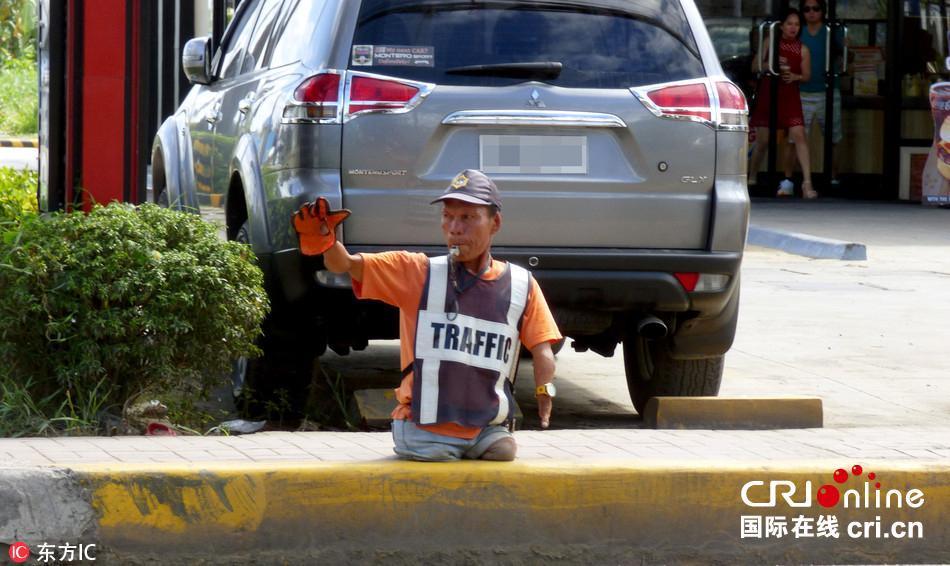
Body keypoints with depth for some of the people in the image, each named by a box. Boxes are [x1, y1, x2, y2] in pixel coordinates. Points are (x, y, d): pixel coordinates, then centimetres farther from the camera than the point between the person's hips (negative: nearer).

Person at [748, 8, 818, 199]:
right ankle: (751, 178, 24)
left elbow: (807, 75, 5)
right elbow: (755, 66, 1)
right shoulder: (770, 43, 1)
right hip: (768, 95, 0)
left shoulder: (802, 49, 1)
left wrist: (794, 76, -16)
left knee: (799, 135, -13)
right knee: (762, 140, 5)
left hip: (790, 96, 0)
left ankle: (807, 183, -17)